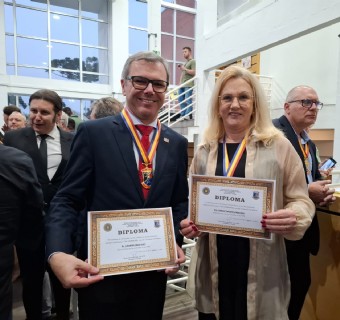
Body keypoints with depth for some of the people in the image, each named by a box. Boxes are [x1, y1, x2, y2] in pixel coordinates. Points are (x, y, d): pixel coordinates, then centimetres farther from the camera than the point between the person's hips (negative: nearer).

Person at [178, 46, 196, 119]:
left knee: (188, 100, -12)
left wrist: (184, 69, -10)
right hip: (182, 85, 9)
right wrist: (180, 82, 17)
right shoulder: (185, 63, 26)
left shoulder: (193, 61, 1)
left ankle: (188, 115, -11)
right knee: (181, 100, 4)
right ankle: (183, 114, 8)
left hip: (188, 85, -8)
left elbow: (194, 72, -12)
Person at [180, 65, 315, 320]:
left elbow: (301, 200, 1)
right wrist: (189, 224, -7)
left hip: (261, 268, -2)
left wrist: (294, 218, -20)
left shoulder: (279, 146, -4)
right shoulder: (205, 151, 4)